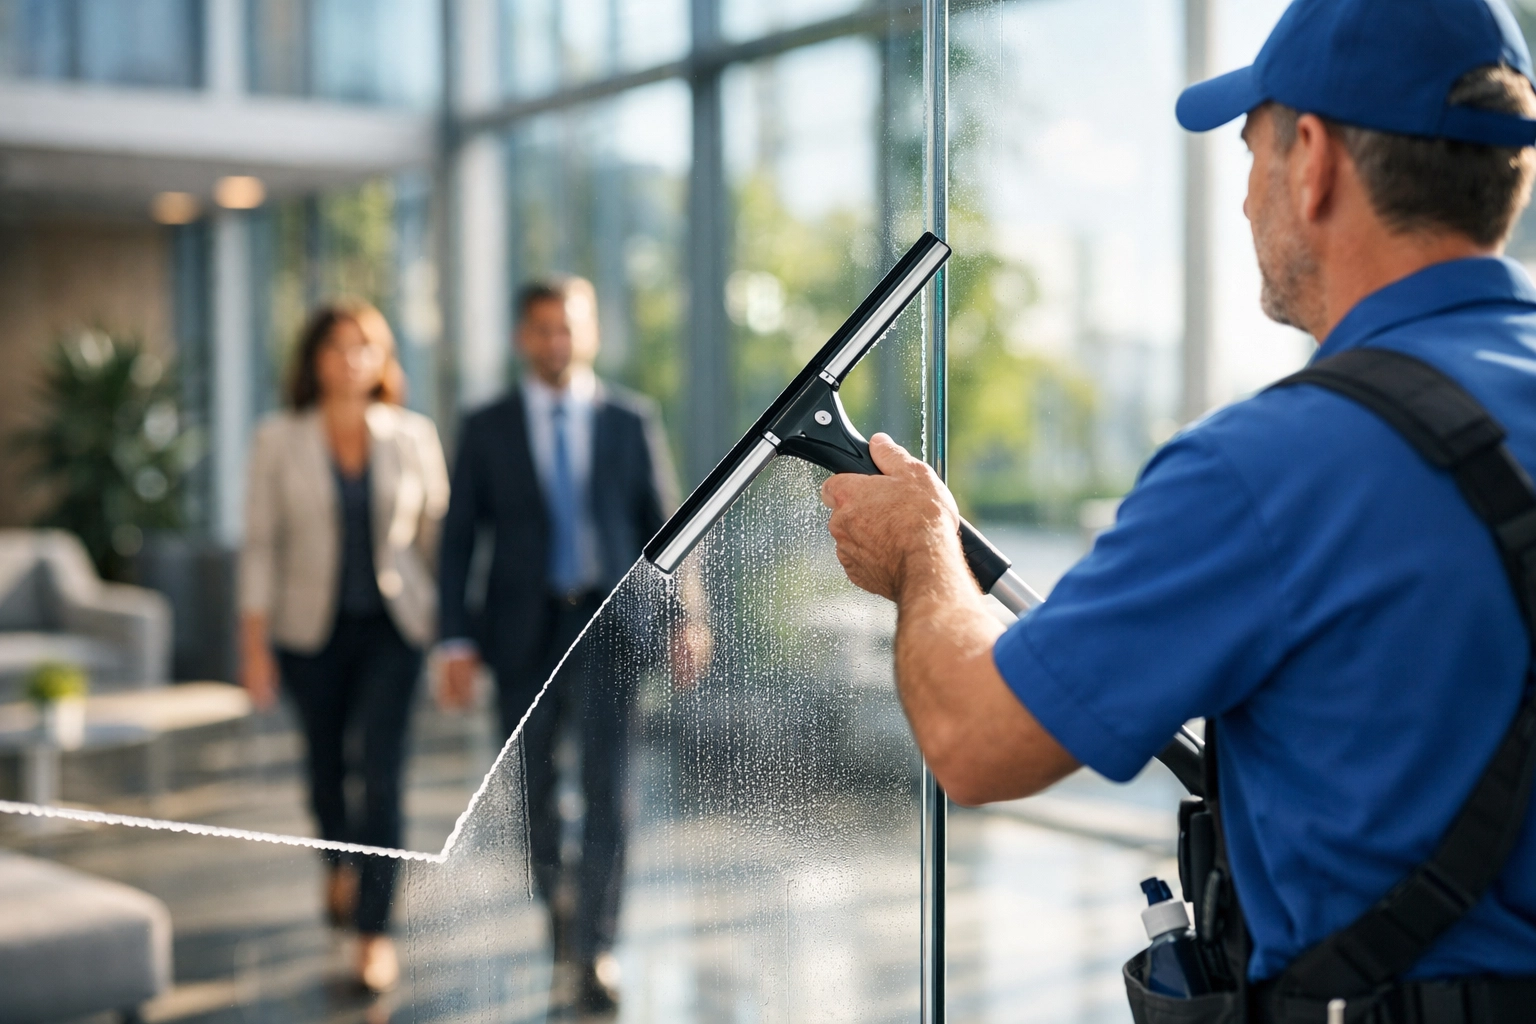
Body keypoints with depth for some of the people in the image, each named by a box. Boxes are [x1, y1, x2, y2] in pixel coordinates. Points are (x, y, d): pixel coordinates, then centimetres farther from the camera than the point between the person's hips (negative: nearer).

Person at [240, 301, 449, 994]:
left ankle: (374, 928, 0)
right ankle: (340, 862, 47)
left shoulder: (413, 436, -2)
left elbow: (436, 533, 5)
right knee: (326, 764, 16)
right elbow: (260, 546, -3)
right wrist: (255, 647, -6)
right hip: (310, 628, 1)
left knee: (381, 773, -9)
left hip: (393, 626, -1)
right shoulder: (278, 440, -4)